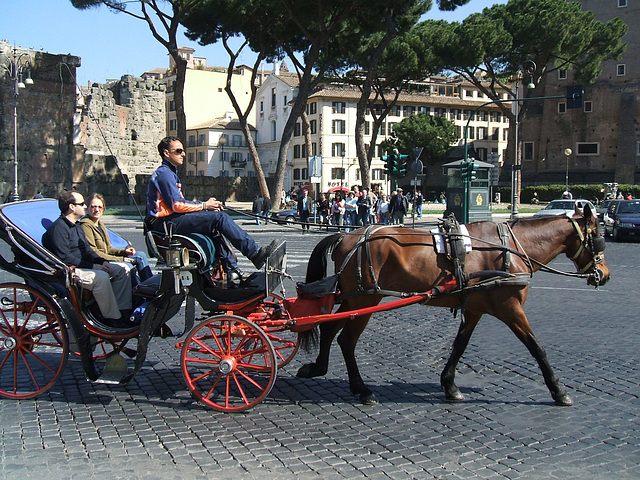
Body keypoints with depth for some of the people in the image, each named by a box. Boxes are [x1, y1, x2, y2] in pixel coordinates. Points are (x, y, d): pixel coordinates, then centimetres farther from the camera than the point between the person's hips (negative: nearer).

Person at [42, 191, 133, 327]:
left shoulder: (76, 226, 19)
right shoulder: (58, 227, -13)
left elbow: (87, 250, 21)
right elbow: (64, 257, -21)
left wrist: (102, 262, 2)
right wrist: (92, 266, -19)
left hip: (82, 265, 10)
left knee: (119, 271, 1)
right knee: (101, 277, -33)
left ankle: (124, 314, -4)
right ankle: (112, 319, -25)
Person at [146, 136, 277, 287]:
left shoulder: (170, 173, 25)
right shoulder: (164, 173, -8)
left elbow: (180, 203, 20)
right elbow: (176, 205, -18)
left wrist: (206, 204, 6)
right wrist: (204, 205, -8)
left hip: (170, 220, 11)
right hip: (166, 222, -11)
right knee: (219, 217, -17)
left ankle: (232, 271, -3)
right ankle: (255, 253, -17)